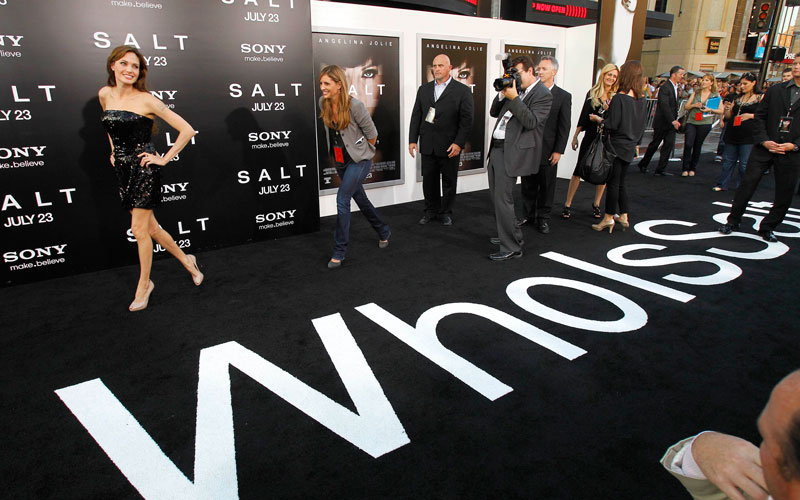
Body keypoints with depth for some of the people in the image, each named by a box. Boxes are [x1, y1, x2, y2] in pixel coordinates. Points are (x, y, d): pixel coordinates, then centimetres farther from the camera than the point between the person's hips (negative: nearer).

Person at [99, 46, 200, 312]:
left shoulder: (146, 100, -11)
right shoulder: (105, 95, 7)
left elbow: (186, 130, -13)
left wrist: (165, 159, -11)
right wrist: (114, 150, 19)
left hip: (144, 169, -6)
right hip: (122, 169, 6)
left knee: (139, 230, -2)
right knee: (150, 227, 11)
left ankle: (144, 285, 16)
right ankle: (186, 260, 32)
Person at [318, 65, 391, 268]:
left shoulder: (355, 106, -23)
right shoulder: (323, 103, -4)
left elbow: (371, 133, -10)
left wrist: (363, 151, 4)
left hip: (359, 160, -7)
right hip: (340, 159, 7)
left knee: (342, 199, -15)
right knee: (360, 198, 17)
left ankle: (339, 251, -3)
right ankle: (383, 232, 39)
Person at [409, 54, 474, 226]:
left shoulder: (462, 90, -2)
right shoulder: (424, 89, 11)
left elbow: (467, 120, -6)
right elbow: (416, 116, 9)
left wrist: (458, 143, -14)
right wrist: (413, 140, 2)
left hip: (450, 146, -3)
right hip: (427, 145, 3)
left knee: (449, 181, 8)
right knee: (429, 180, 9)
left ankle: (445, 212, 22)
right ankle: (431, 210, 25)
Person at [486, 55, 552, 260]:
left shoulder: (543, 95, -8)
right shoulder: (515, 89, 16)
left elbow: (531, 122, -19)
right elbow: (494, 112, 17)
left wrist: (513, 97, -22)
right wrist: (502, 94, 0)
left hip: (512, 152, -9)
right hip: (496, 148, 9)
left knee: (503, 199, -11)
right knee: (496, 196, 17)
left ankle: (511, 248, -3)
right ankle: (512, 234, 34)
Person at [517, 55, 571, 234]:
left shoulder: (563, 96, -2)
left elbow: (564, 127, -3)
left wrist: (558, 151, -8)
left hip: (547, 150, -2)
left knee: (546, 186, 7)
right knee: (528, 184, 11)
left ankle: (543, 218, 19)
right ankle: (528, 214, 26)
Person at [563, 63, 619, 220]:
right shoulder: (592, 93, 4)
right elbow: (584, 116, 7)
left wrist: (600, 119, -13)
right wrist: (575, 136, 5)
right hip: (590, 137, -1)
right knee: (579, 170, -2)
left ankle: (596, 205, 20)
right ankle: (567, 205, 4)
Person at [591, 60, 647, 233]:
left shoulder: (619, 98, -17)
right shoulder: (642, 99, 5)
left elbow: (612, 125, -18)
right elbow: (642, 124, 12)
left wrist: (599, 119, -2)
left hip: (617, 146, -7)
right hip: (630, 147, 7)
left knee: (613, 183, 1)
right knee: (620, 182, 17)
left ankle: (609, 219, 8)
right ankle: (623, 216, 23)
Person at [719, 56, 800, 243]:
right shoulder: (775, 90, 6)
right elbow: (760, 116, 6)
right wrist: (764, 140, -7)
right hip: (764, 148, 0)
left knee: (784, 195, 5)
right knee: (747, 185, -2)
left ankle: (767, 228, 19)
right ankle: (733, 221, 12)